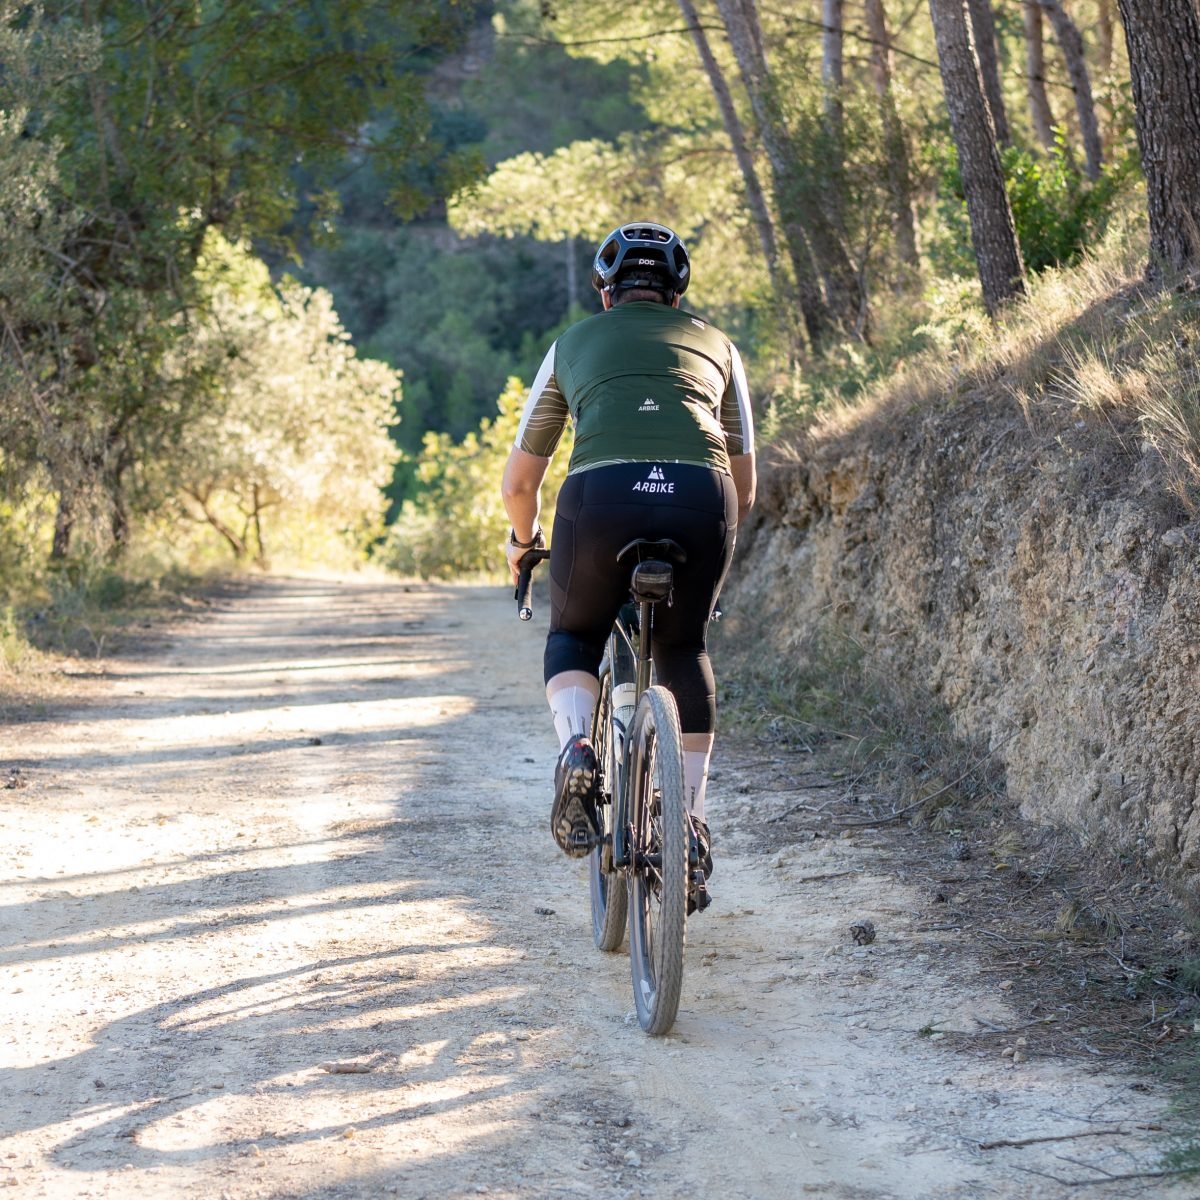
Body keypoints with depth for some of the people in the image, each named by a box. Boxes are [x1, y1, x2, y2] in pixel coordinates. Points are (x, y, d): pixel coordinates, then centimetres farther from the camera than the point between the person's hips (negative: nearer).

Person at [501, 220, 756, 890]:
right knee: (684, 651, 27)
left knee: (574, 639, 26)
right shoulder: (717, 345, 31)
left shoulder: (574, 344, 28)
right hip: (702, 499, 1)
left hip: (602, 495, -1)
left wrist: (524, 542, 51)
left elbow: (518, 483, 32)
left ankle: (577, 749, -2)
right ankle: (693, 818, 20)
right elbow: (746, 488, 34)